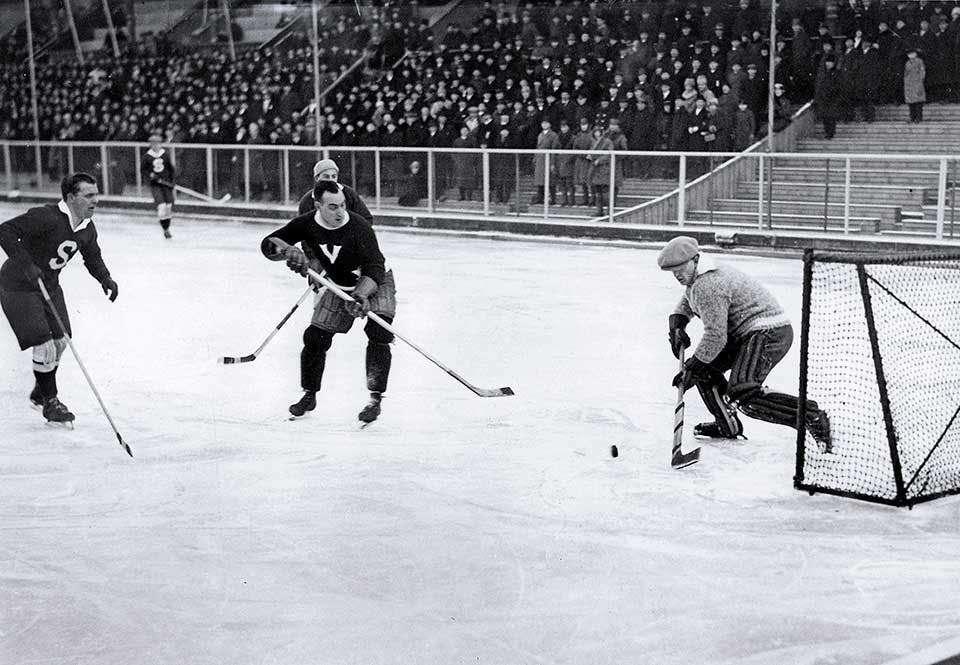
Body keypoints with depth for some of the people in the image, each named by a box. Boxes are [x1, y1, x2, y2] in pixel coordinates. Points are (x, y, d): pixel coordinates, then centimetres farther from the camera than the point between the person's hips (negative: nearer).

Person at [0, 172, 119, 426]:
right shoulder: (46, 217, -28)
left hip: (49, 286, 8)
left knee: (59, 342, 11)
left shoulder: (87, 228, -2)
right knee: (44, 346, -11)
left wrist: (106, 279, -5)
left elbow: (92, 257, 14)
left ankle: (40, 392, 34)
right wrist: (26, 265, -37)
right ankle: (50, 402, 6)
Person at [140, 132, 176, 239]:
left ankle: (167, 227, 21)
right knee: (161, 205, -15)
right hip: (155, 184, -2)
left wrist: (172, 180, 2)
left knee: (169, 205, 3)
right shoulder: (147, 156, -3)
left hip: (166, 183, 3)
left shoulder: (165, 155, 2)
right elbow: (142, 169, 5)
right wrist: (150, 175, -11)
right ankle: (165, 230, -4)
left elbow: (171, 168, 11)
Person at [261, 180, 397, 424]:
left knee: (378, 334, -25)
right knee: (315, 337, -2)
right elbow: (268, 244, -16)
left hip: (375, 283, -4)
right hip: (339, 287, 4)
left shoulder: (360, 228, -31)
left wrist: (361, 296, -51)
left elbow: (374, 270, -35)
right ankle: (309, 395, 19)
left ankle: (375, 399, -15)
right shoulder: (306, 224, -18)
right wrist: (289, 251, -37)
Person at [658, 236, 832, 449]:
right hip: (746, 334, 11)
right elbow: (686, 304, 30)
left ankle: (811, 416, -22)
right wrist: (677, 326, 8)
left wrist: (691, 368, -12)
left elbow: (716, 337, -21)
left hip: (768, 333, -11)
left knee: (742, 393, -24)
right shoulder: (696, 278, 13)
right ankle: (728, 425, 24)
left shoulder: (708, 286, -19)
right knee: (705, 368, 14)